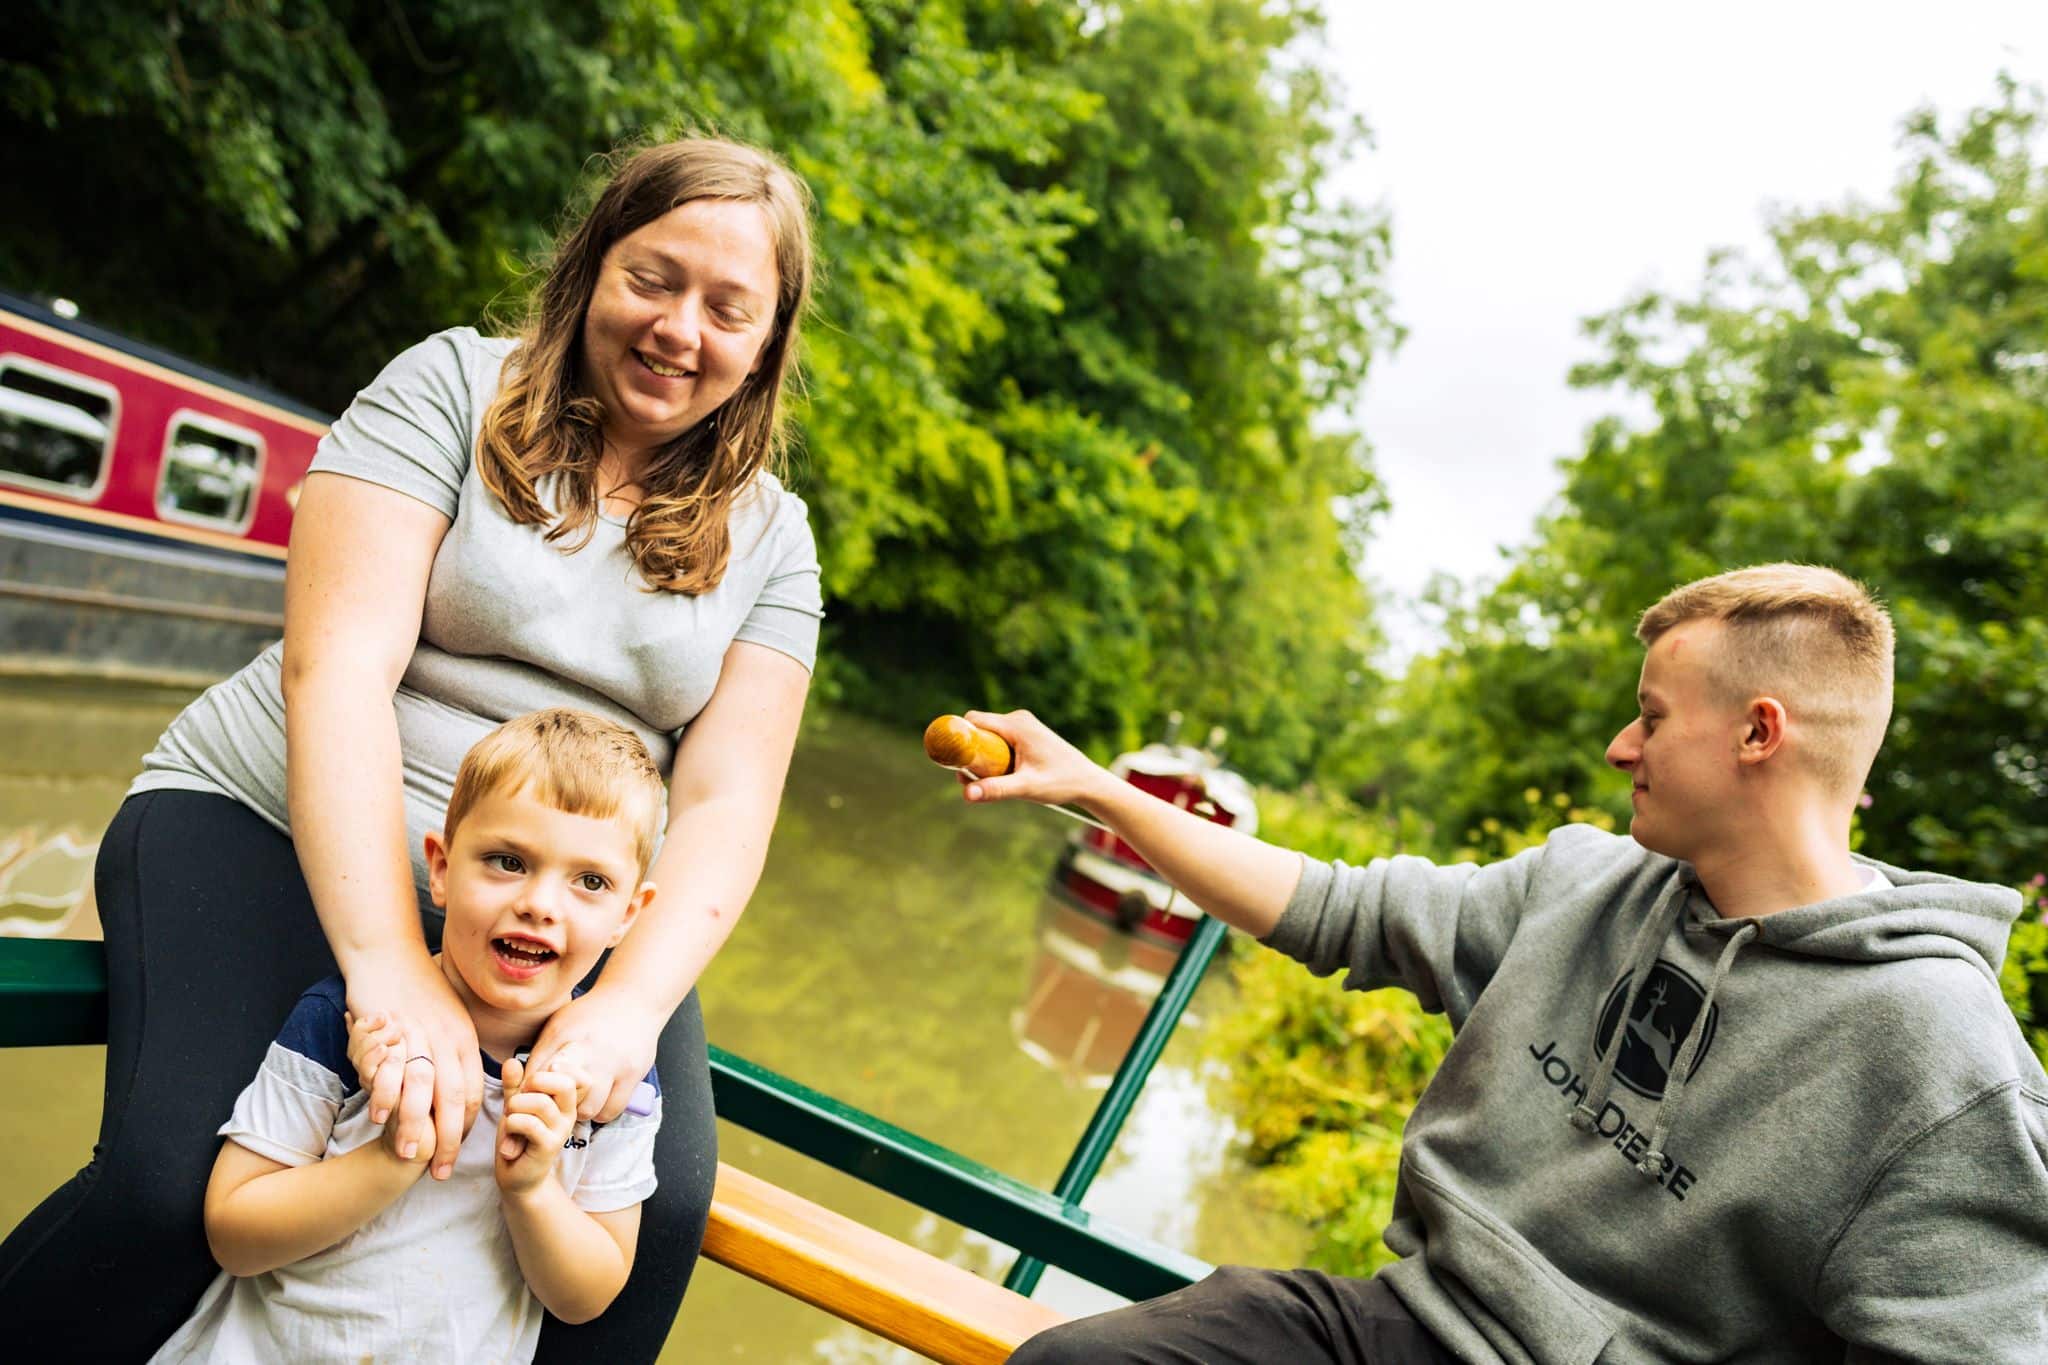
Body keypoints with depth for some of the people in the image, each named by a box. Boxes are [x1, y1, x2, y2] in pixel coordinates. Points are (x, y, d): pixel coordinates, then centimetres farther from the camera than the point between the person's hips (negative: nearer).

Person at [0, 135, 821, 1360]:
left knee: (662, 1202, -23)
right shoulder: (454, 388, -3)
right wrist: (394, 974, -28)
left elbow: (725, 801, -3)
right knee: (181, 1187, -26)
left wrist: (633, 1001, -24)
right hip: (287, 834, -2)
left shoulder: (770, 537, 6)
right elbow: (335, 662, -15)